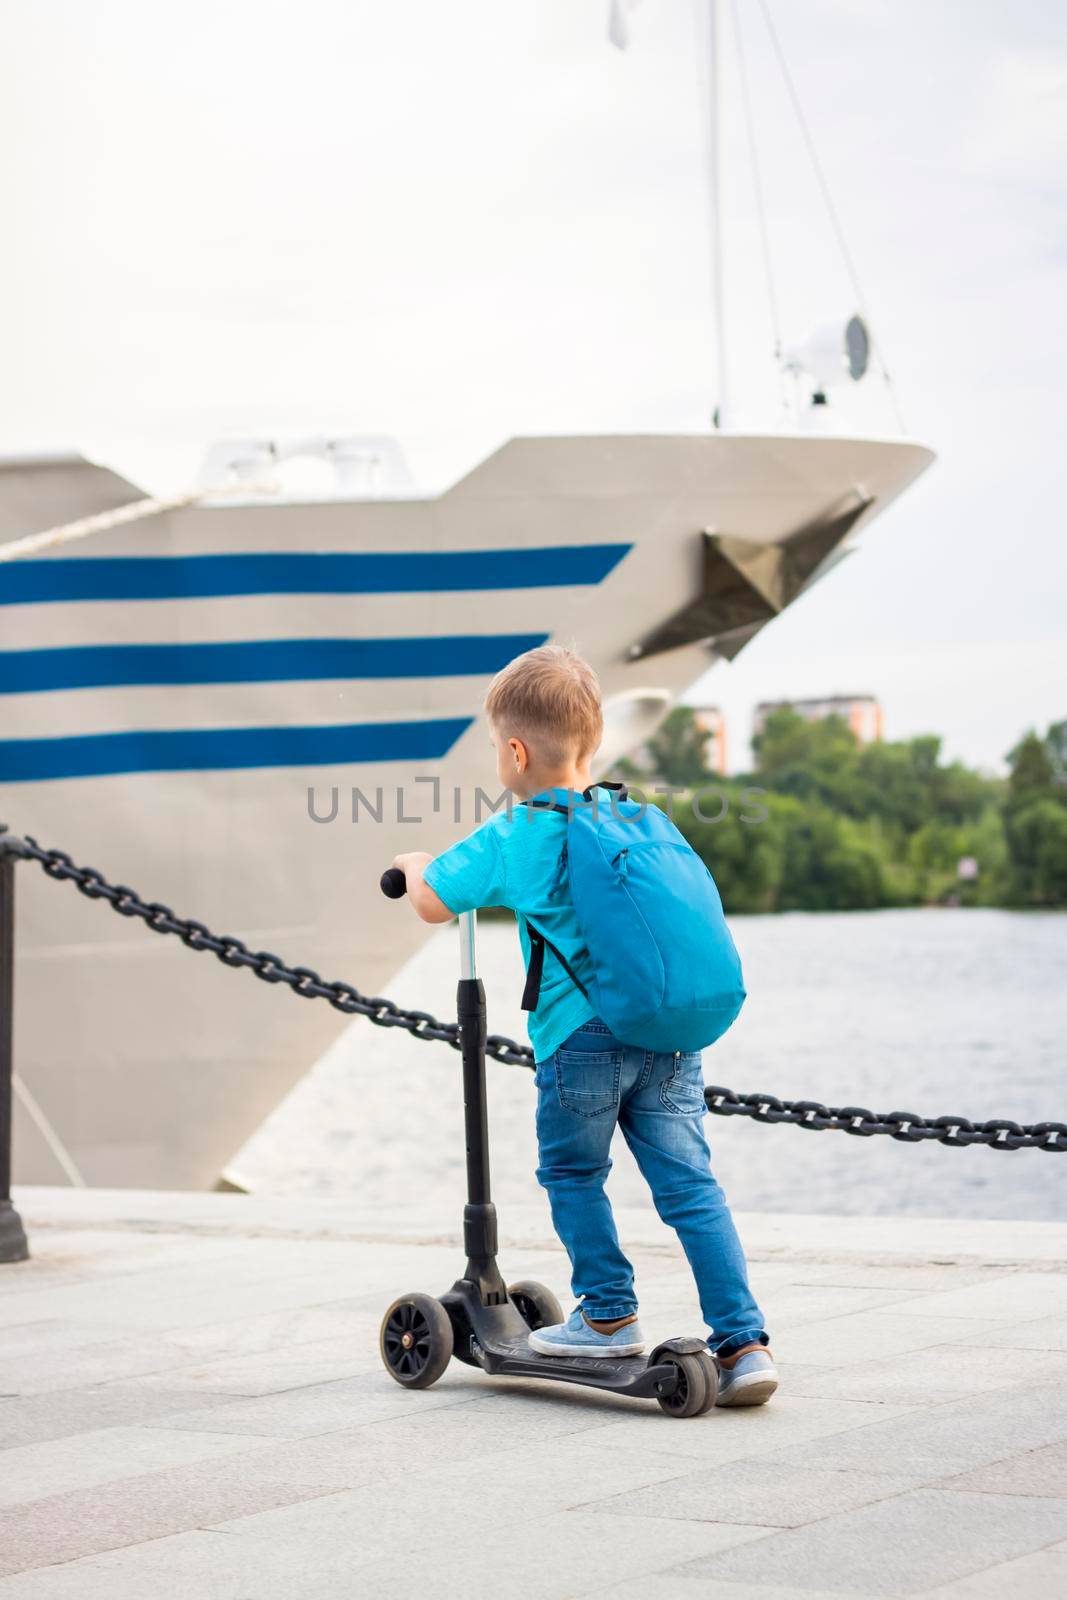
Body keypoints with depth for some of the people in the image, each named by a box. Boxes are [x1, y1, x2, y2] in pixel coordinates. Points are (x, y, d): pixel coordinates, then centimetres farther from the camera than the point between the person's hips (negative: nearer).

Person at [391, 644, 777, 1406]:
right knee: (690, 1186, 4)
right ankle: (744, 1341, -3)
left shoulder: (511, 840, -1)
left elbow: (434, 904, 0)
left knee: (574, 1176, 18)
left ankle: (611, 1315, 24)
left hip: (583, 1034, -4)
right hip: (672, 1032, 5)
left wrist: (416, 864, 23)